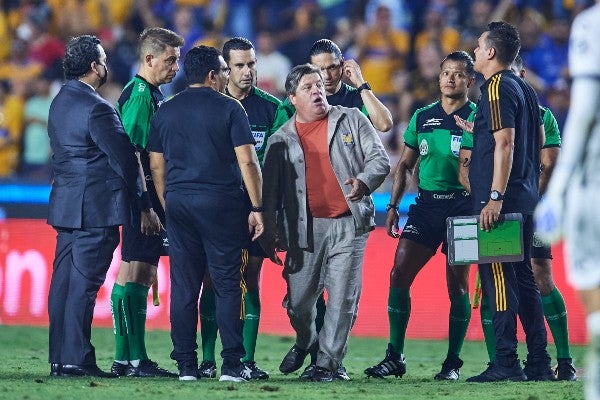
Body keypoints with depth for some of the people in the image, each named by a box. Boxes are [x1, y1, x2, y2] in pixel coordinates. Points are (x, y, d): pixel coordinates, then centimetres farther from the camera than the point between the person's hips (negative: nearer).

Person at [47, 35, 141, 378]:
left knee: (65, 281, 9)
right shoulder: (96, 108, -15)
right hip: (96, 207, -9)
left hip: (66, 204, 9)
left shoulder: (61, 102, 13)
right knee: (84, 284, -7)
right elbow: (123, 156, -14)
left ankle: (60, 358, 12)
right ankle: (76, 359, -5)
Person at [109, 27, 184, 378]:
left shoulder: (152, 95, 18)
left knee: (142, 274, 11)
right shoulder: (139, 95, -13)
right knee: (133, 273, -9)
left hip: (152, 198, 10)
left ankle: (132, 359, 14)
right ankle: (129, 359, -9)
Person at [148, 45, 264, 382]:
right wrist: (257, 208, -3)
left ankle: (186, 365, 4)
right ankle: (232, 364, -4)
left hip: (178, 203, 4)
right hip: (221, 203, -4)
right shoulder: (229, 108, -3)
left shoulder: (166, 111, 10)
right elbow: (247, 162, -8)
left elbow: (157, 166, 11)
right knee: (227, 284, -1)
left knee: (184, 286, 5)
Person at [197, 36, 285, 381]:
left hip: (256, 205, 1)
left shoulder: (271, 107, 5)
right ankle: (208, 359, 1)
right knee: (213, 278, -1)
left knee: (252, 278, 1)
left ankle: (248, 359, 2)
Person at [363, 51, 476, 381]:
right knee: (399, 274, -6)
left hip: (462, 205, -4)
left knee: (457, 285, -1)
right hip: (425, 204, 4)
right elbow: (405, 164, 18)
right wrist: (393, 206, 11)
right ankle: (395, 357, -1)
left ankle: (453, 362, 8)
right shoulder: (422, 117, 12)